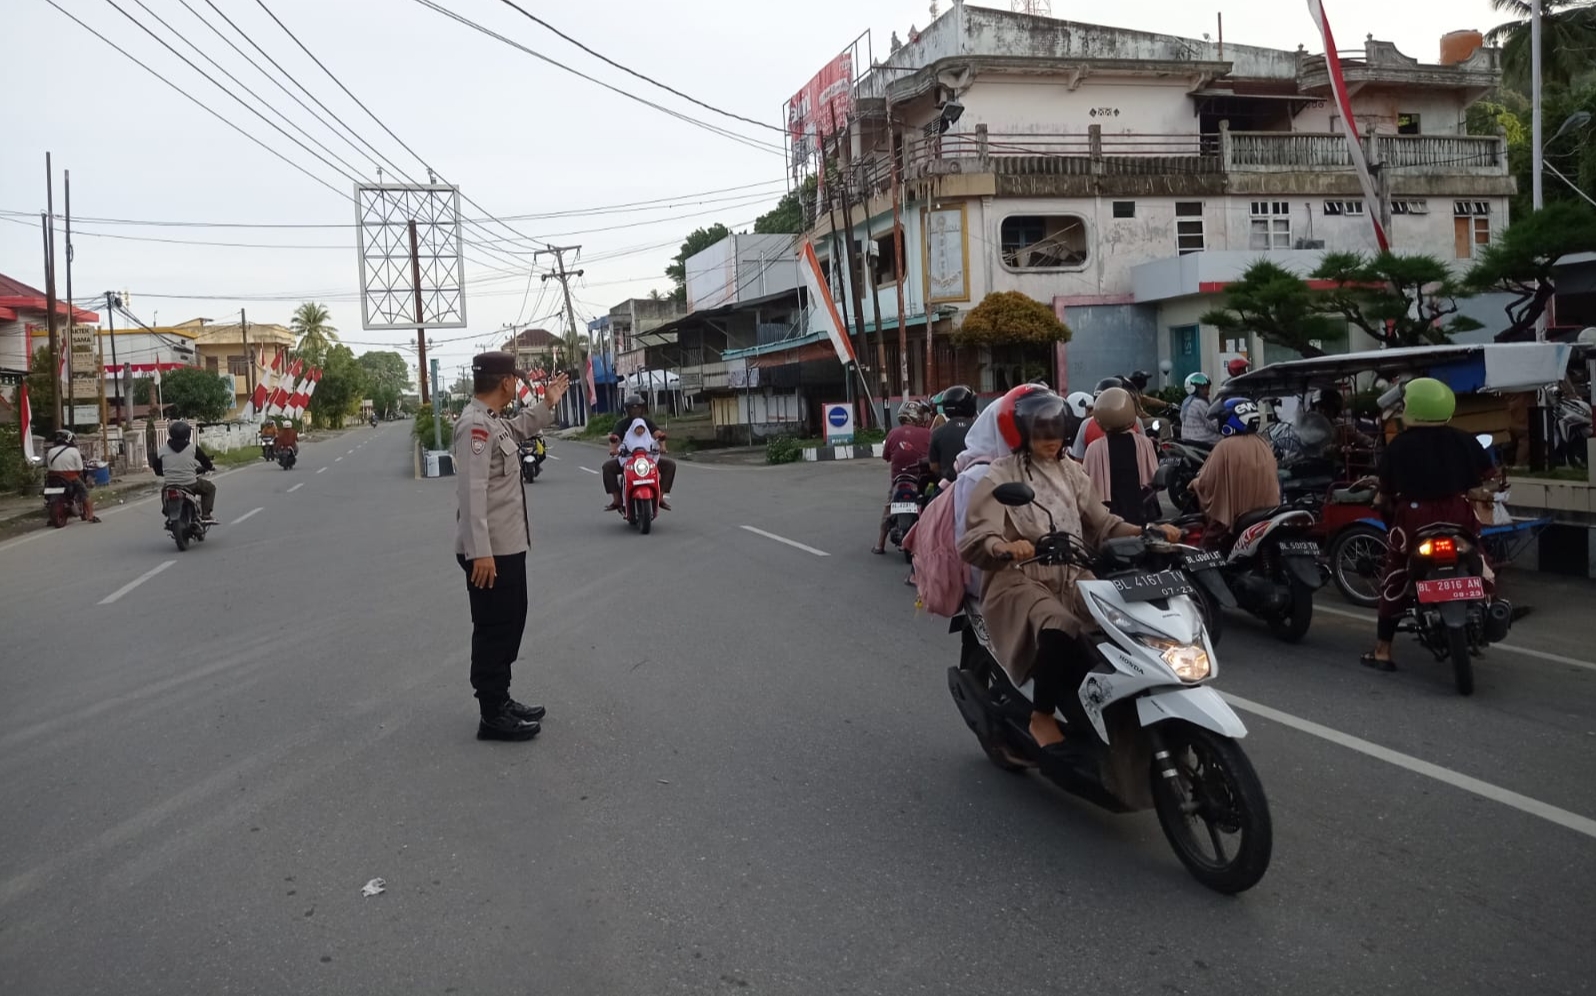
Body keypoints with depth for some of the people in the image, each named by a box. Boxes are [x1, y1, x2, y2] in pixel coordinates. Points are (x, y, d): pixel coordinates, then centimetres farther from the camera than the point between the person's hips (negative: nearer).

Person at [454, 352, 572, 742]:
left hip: (507, 546, 11)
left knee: (509, 624, 19)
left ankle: (500, 701, 31)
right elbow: (472, 490, -27)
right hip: (489, 552, -11)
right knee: (494, 630, -2)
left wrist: (546, 405, 36)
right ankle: (493, 716, 7)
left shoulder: (491, 421, 12)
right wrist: (480, 551, -31)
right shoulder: (475, 424, -19)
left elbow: (516, 429, 39)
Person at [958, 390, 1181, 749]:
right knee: (1059, 629, -36)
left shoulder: (1070, 472, 16)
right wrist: (1004, 547, -36)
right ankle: (1042, 717, -15)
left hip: (1072, 576, 6)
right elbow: (974, 539, -14)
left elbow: (1102, 523, 10)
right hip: (1020, 579, -5)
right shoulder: (1000, 476, -2)